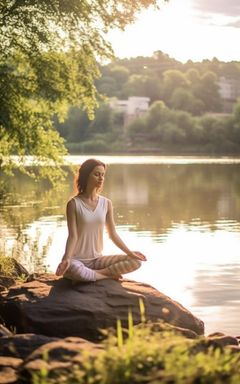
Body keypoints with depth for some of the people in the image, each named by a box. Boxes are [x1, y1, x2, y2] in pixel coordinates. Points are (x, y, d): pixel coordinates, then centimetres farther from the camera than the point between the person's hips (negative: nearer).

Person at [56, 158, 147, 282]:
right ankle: (107, 275, -15)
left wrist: (130, 253, 2)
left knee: (135, 262, -11)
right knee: (72, 269, -41)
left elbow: (112, 234, 7)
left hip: (97, 259, 5)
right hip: (77, 260, -5)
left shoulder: (106, 203, 2)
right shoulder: (74, 204, -11)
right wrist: (67, 259, -29)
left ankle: (94, 273, -13)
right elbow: (73, 236, -15)